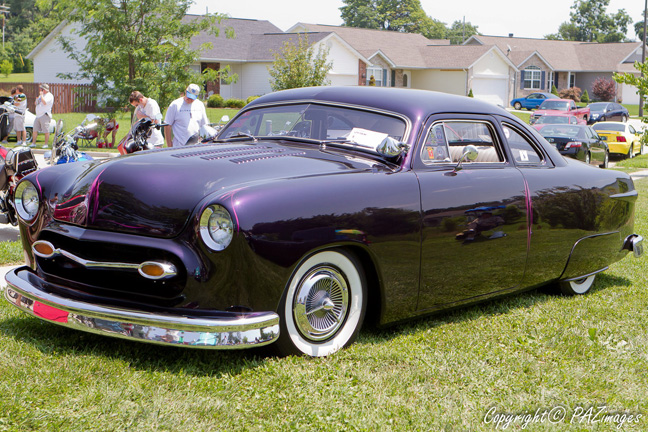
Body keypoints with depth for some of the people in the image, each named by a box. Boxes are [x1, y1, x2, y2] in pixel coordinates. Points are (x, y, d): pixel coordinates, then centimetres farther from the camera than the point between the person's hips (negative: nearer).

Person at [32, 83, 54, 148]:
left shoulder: (49, 96, -5)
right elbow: (36, 104, 27)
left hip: (44, 115, -9)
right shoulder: (41, 95, 21)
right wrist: (37, 98, 7)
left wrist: (41, 95, -12)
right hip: (38, 115, 9)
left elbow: (44, 102, -21)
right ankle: (33, 143, 14)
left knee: (46, 131, -7)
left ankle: (46, 144, -3)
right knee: (35, 130, 8)